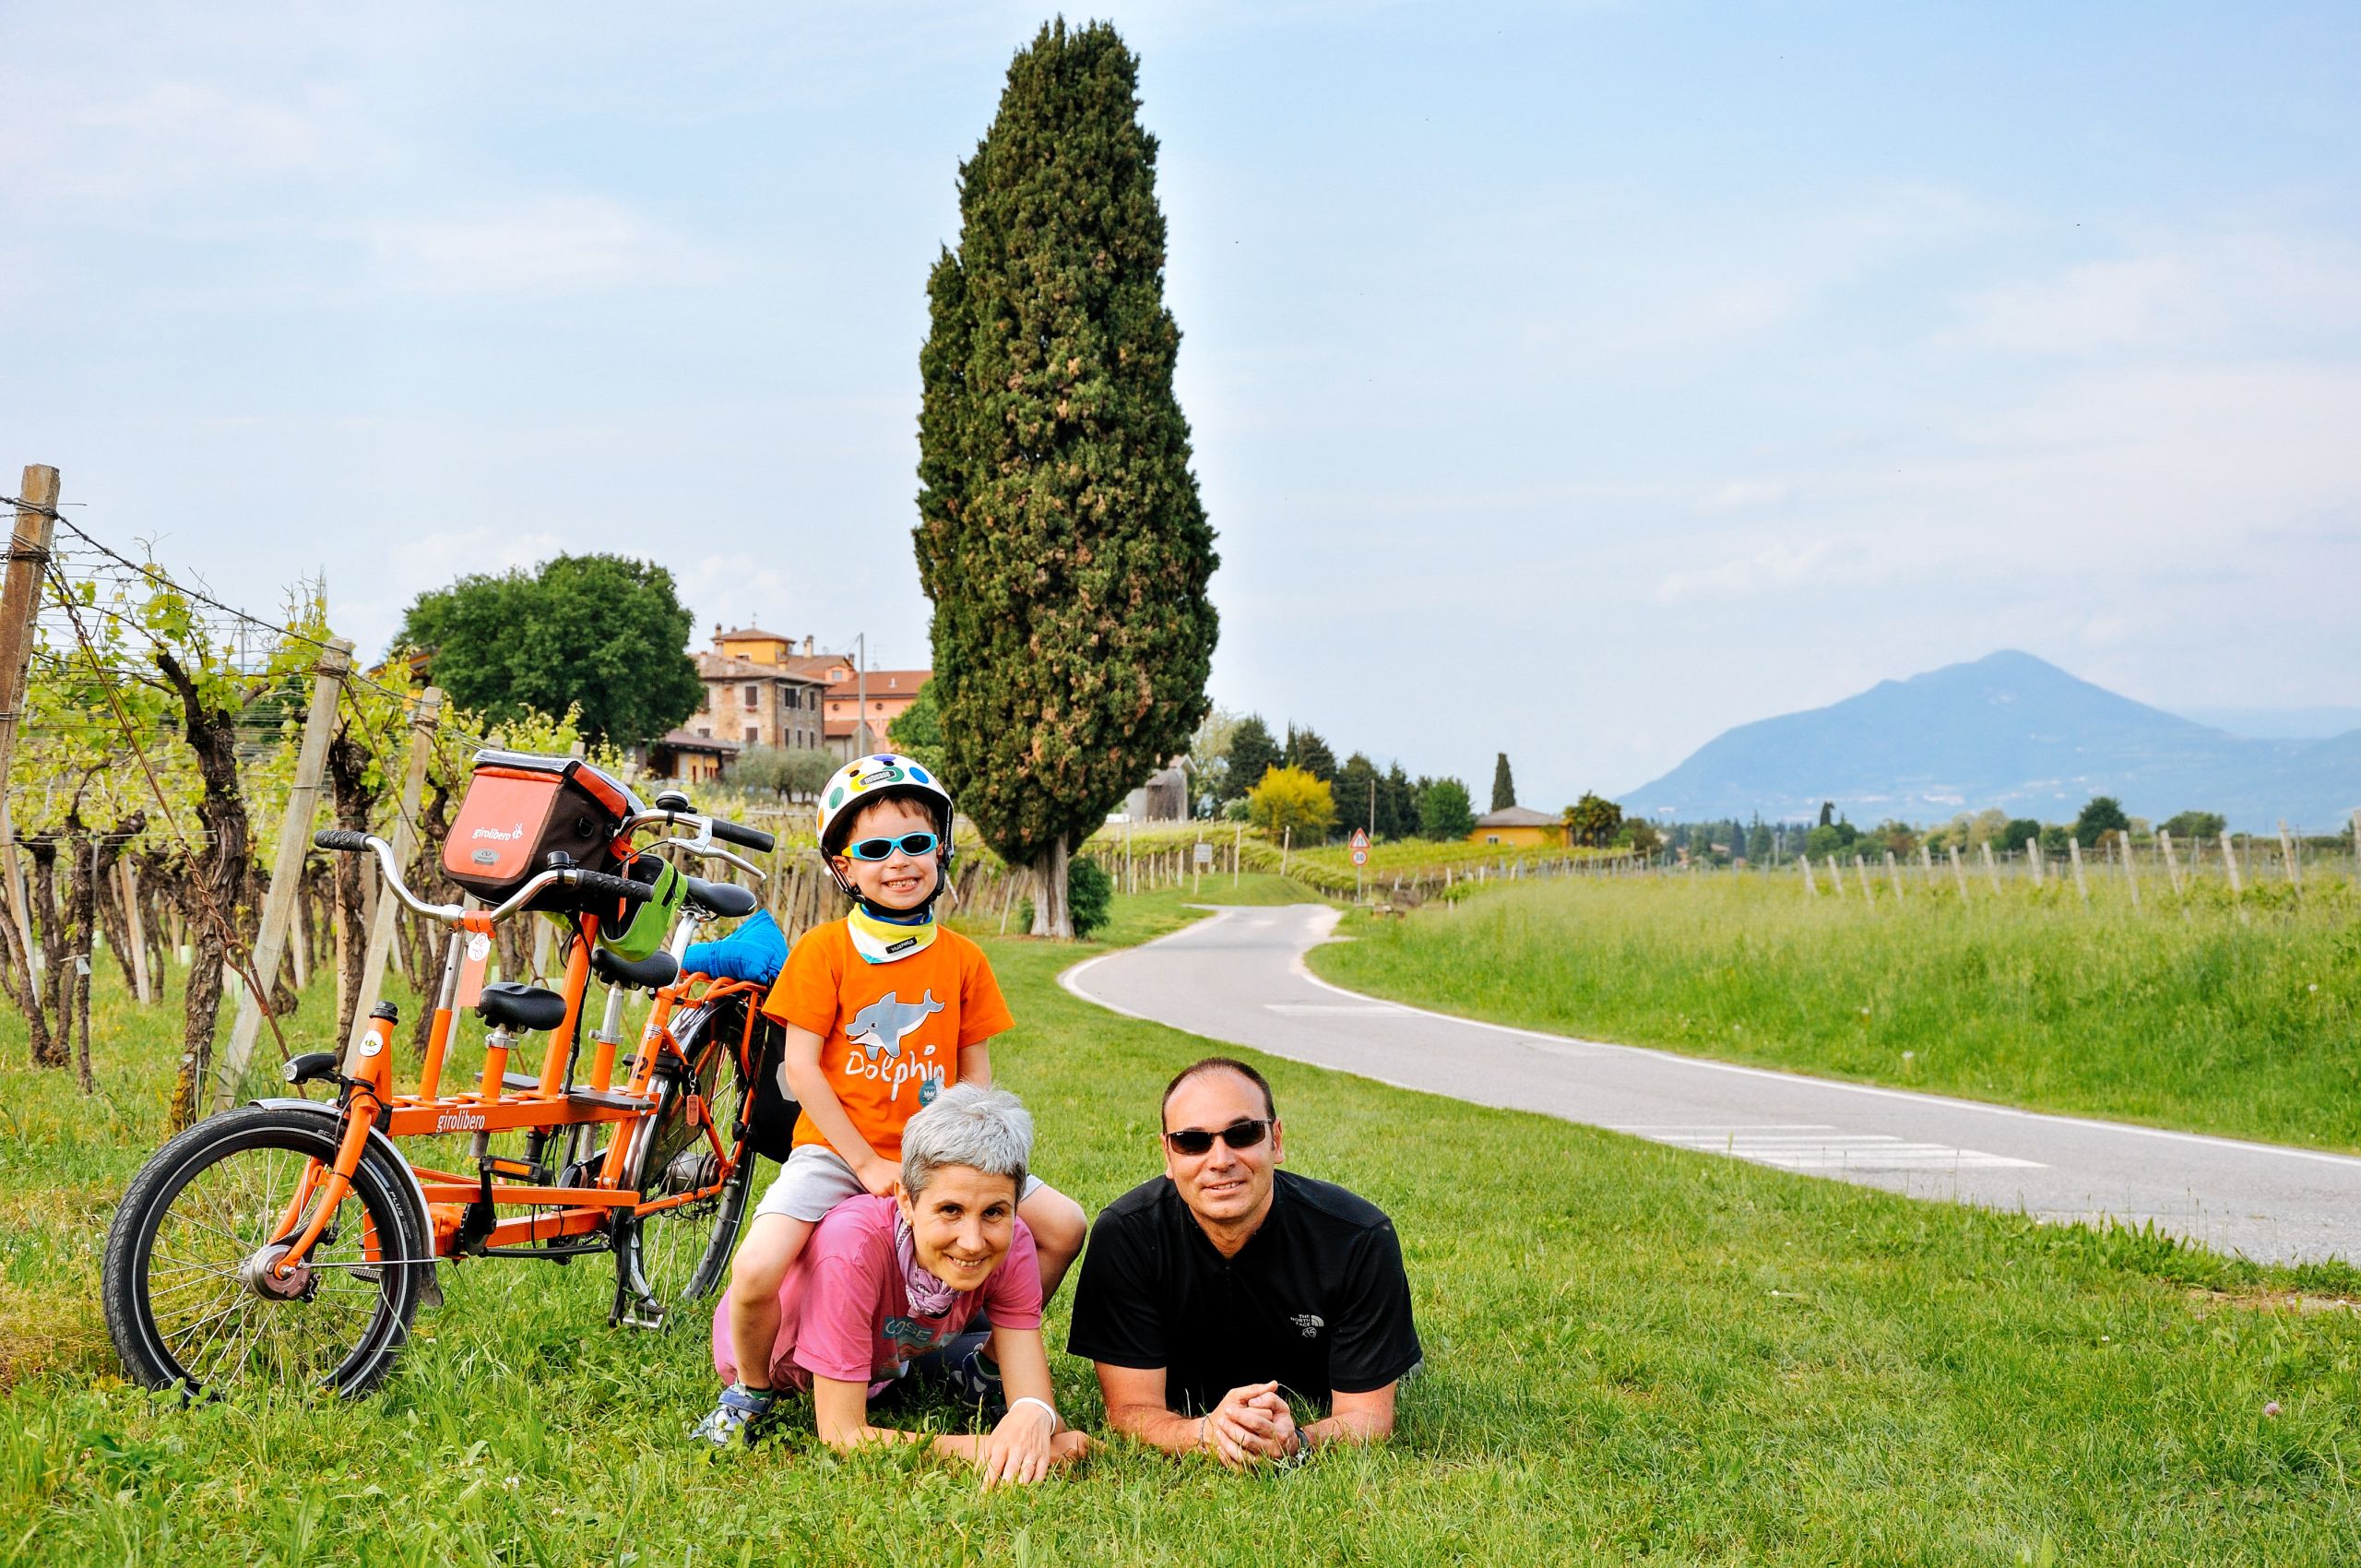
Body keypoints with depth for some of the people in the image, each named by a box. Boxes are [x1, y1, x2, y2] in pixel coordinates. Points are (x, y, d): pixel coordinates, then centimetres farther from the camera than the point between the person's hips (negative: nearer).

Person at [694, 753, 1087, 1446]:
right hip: (835, 1150, -4)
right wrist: (867, 1164, -13)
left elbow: (976, 1075, 8)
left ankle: (992, 1360, 16)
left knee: (1063, 1225, -6)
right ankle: (751, 1389, 5)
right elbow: (800, 1067, -9)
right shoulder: (823, 950, -7)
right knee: (756, 1269, -27)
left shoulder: (963, 960, 3)